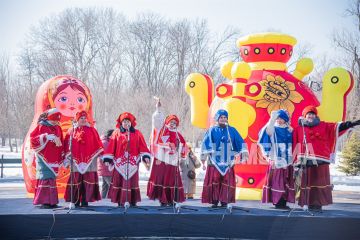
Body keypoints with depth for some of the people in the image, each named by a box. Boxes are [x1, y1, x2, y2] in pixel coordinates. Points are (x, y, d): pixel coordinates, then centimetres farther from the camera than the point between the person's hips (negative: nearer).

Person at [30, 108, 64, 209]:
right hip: (44, 158, -6)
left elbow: (61, 144, 17)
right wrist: (46, 137, -18)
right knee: (45, 178, -9)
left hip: (54, 158, 6)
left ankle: (52, 201, 13)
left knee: (52, 179, 8)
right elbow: (33, 138, -11)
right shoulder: (41, 127, -2)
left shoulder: (58, 128, 14)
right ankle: (44, 201, -6)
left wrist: (62, 158, 13)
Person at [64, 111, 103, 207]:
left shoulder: (92, 130, 9)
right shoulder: (72, 131, 8)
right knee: (76, 180, -2)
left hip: (89, 159, 0)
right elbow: (67, 146, 7)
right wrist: (68, 159, 3)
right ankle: (75, 201, 4)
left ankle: (85, 201, 3)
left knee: (87, 181, -2)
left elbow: (97, 144, 8)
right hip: (76, 160, 0)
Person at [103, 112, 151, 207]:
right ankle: (120, 202, 4)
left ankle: (133, 201, 7)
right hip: (120, 162, -1)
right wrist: (108, 159, -5)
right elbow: (111, 146, 2)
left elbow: (143, 146, 2)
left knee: (132, 180, 3)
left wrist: (146, 157, -10)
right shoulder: (116, 133, 6)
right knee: (120, 180, -1)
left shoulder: (137, 133, 8)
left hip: (132, 162, 1)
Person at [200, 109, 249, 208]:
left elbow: (240, 143, 9)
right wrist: (203, 160, -4)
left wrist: (244, 154, -1)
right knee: (214, 181, -5)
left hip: (227, 162, 2)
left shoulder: (232, 130, 10)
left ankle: (224, 201, 5)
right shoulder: (212, 131, 3)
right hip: (215, 162, -2)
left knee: (227, 182, -1)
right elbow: (206, 145, 0)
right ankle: (214, 201, 2)